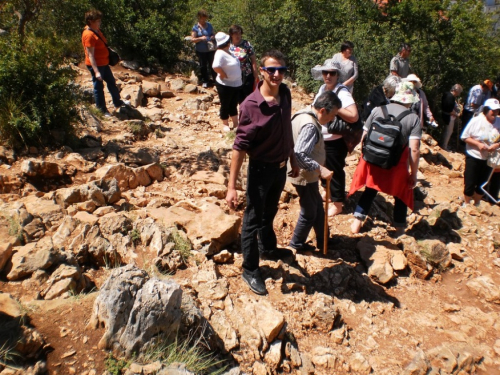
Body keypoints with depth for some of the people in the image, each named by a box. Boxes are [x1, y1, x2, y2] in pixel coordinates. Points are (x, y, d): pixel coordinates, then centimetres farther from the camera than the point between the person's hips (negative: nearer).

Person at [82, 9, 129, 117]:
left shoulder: (96, 30, 5)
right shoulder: (89, 35, -24)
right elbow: (90, 55, -27)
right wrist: (96, 71, -31)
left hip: (104, 63, 10)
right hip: (96, 65, -10)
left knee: (112, 82, 22)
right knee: (99, 87, 4)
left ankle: (117, 102, 41)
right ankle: (102, 110, 17)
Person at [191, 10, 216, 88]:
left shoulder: (209, 25, 5)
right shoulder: (195, 27, -6)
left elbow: (213, 34, 17)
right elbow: (192, 39, -9)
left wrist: (213, 37, -7)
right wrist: (201, 38, -25)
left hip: (210, 49, 2)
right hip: (201, 50, -2)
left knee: (212, 64, 7)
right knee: (203, 66, 9)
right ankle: (205, 81, 23)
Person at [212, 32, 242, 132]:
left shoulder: (227, 52, 8)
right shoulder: (220, 53, -21)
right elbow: (215, 66, -36)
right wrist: (223, 75, -22)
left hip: (235, 83, 9)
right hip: (225, 85, -9)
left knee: (233, 105, 19)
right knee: (225, 105, 8)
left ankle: (235, 123, 32)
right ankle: (225, 125, 23)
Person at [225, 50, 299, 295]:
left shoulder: (285, 94, -3)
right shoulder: (251, 105, -23)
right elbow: (239, 147, -22)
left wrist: (293, 161, 16)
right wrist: (232, 186, -22)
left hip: (281, 167, 6)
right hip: (260, 169, -6)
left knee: (270, 213, 27)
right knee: (253, 220, 9)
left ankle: (268, 247, 51)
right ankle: (250, 270, 26)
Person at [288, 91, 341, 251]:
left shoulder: (305, 114, 4)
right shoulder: (310, 125, -27)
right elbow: (299, 155, -36)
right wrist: (320, 169, -30)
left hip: (307, 175, 10)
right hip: (305, 177, -10)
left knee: (318, 207, 22)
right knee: (309, 213, 9)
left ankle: (323, 241, 39)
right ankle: (296, 244, 28)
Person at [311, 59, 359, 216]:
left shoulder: (342, 92, -21)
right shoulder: (322, 88, 4)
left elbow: (354, 116, -31)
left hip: (335, 142, -8)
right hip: (321, 139, 8)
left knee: (335, 172, 6)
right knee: (324, 168, 24)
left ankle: (337, 204, 23)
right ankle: (328, 192, 48)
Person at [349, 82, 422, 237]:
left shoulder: (378, 110, 0)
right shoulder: (413, 118, -8)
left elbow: (364, 137, 3)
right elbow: (414, 150, -13)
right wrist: (414, 174, -4)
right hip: (396, 166, -2)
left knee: (369, 192, 22)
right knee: (401, 195, 20)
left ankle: (357, 222, 21)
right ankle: (400, 230, 27)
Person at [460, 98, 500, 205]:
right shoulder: (476, 120, -13)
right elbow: (465, 137, -9)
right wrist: (478, 144, -20)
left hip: (488, 159, 3)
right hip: (473, 157, -3)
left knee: (482, 184, 15)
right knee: (469, 184, 4)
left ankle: (476, 204, 35)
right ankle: (466, 204, 24)